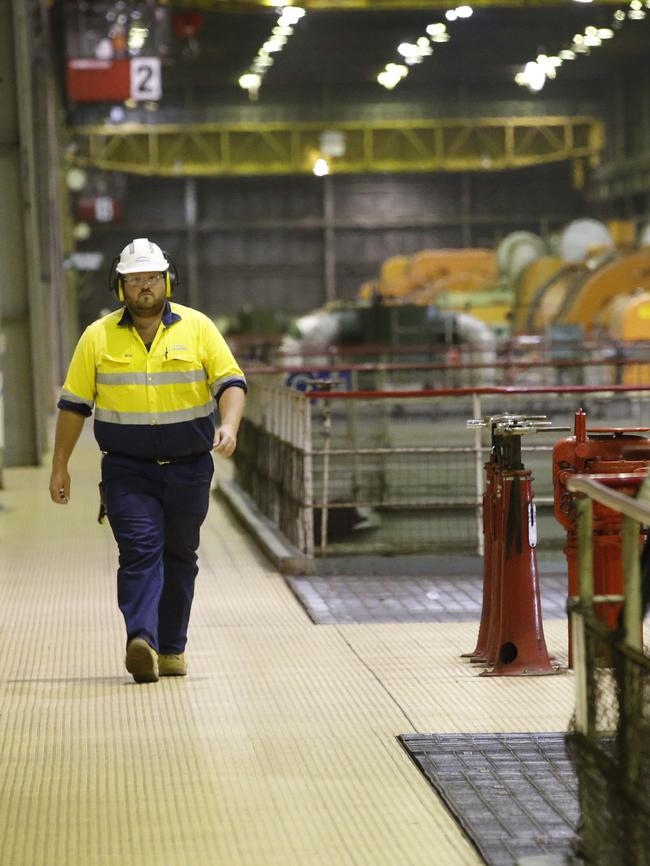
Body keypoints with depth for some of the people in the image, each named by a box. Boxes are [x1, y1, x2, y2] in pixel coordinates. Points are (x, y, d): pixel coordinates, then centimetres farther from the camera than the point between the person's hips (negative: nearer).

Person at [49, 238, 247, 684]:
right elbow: (74, 404, 5)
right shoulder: (98, 337, 1)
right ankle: (142, 642, -28)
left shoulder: (197, 327, 0)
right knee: (140, 550, -16)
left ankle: (172, 648, 22)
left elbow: (231, 381, -2)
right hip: (127, 470, -1)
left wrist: (229, 425, -21)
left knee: (179, 557, 10)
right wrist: (60, 466, 5)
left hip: (189, 468, 1)